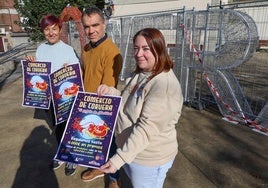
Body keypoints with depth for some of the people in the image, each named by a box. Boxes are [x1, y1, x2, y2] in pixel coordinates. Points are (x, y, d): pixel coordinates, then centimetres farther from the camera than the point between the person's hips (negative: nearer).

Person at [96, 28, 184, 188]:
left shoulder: (164, 84, -27)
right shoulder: (140, 74, 3)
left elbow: (147, 127, -31)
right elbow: (129, 102, 11)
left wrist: (119, 158, -32)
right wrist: (110, 91, -6)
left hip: (148, 159, -8)